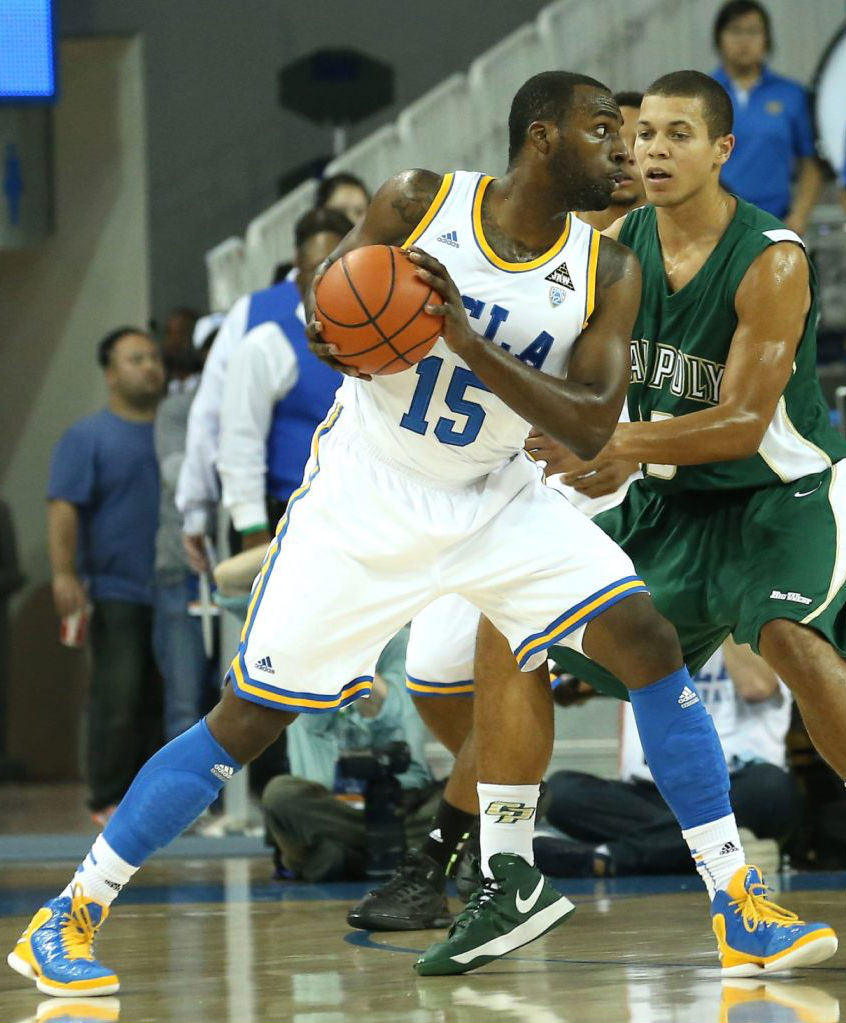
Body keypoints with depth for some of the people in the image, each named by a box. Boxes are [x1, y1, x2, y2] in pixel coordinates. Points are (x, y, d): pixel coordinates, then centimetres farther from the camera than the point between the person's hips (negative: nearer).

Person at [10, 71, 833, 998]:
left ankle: (740, 910, -7)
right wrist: (331, 335, -27)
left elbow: (590, 428, -18)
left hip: (496, 499, 3)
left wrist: (470, 343, -31)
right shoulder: (417, 202, -13)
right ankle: (69, 916, 6)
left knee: (648, 642, -14)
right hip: (364, 504, -3)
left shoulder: (608, 272, -8)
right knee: (247, 719, -6)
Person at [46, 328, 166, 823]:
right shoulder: (89, 438, 2)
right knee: (119, 695, -8)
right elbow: (64, 508, -6)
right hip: (117, 591, -4)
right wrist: (64, 573, -18)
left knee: (164, 699, 3)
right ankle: (109, 800, -4)